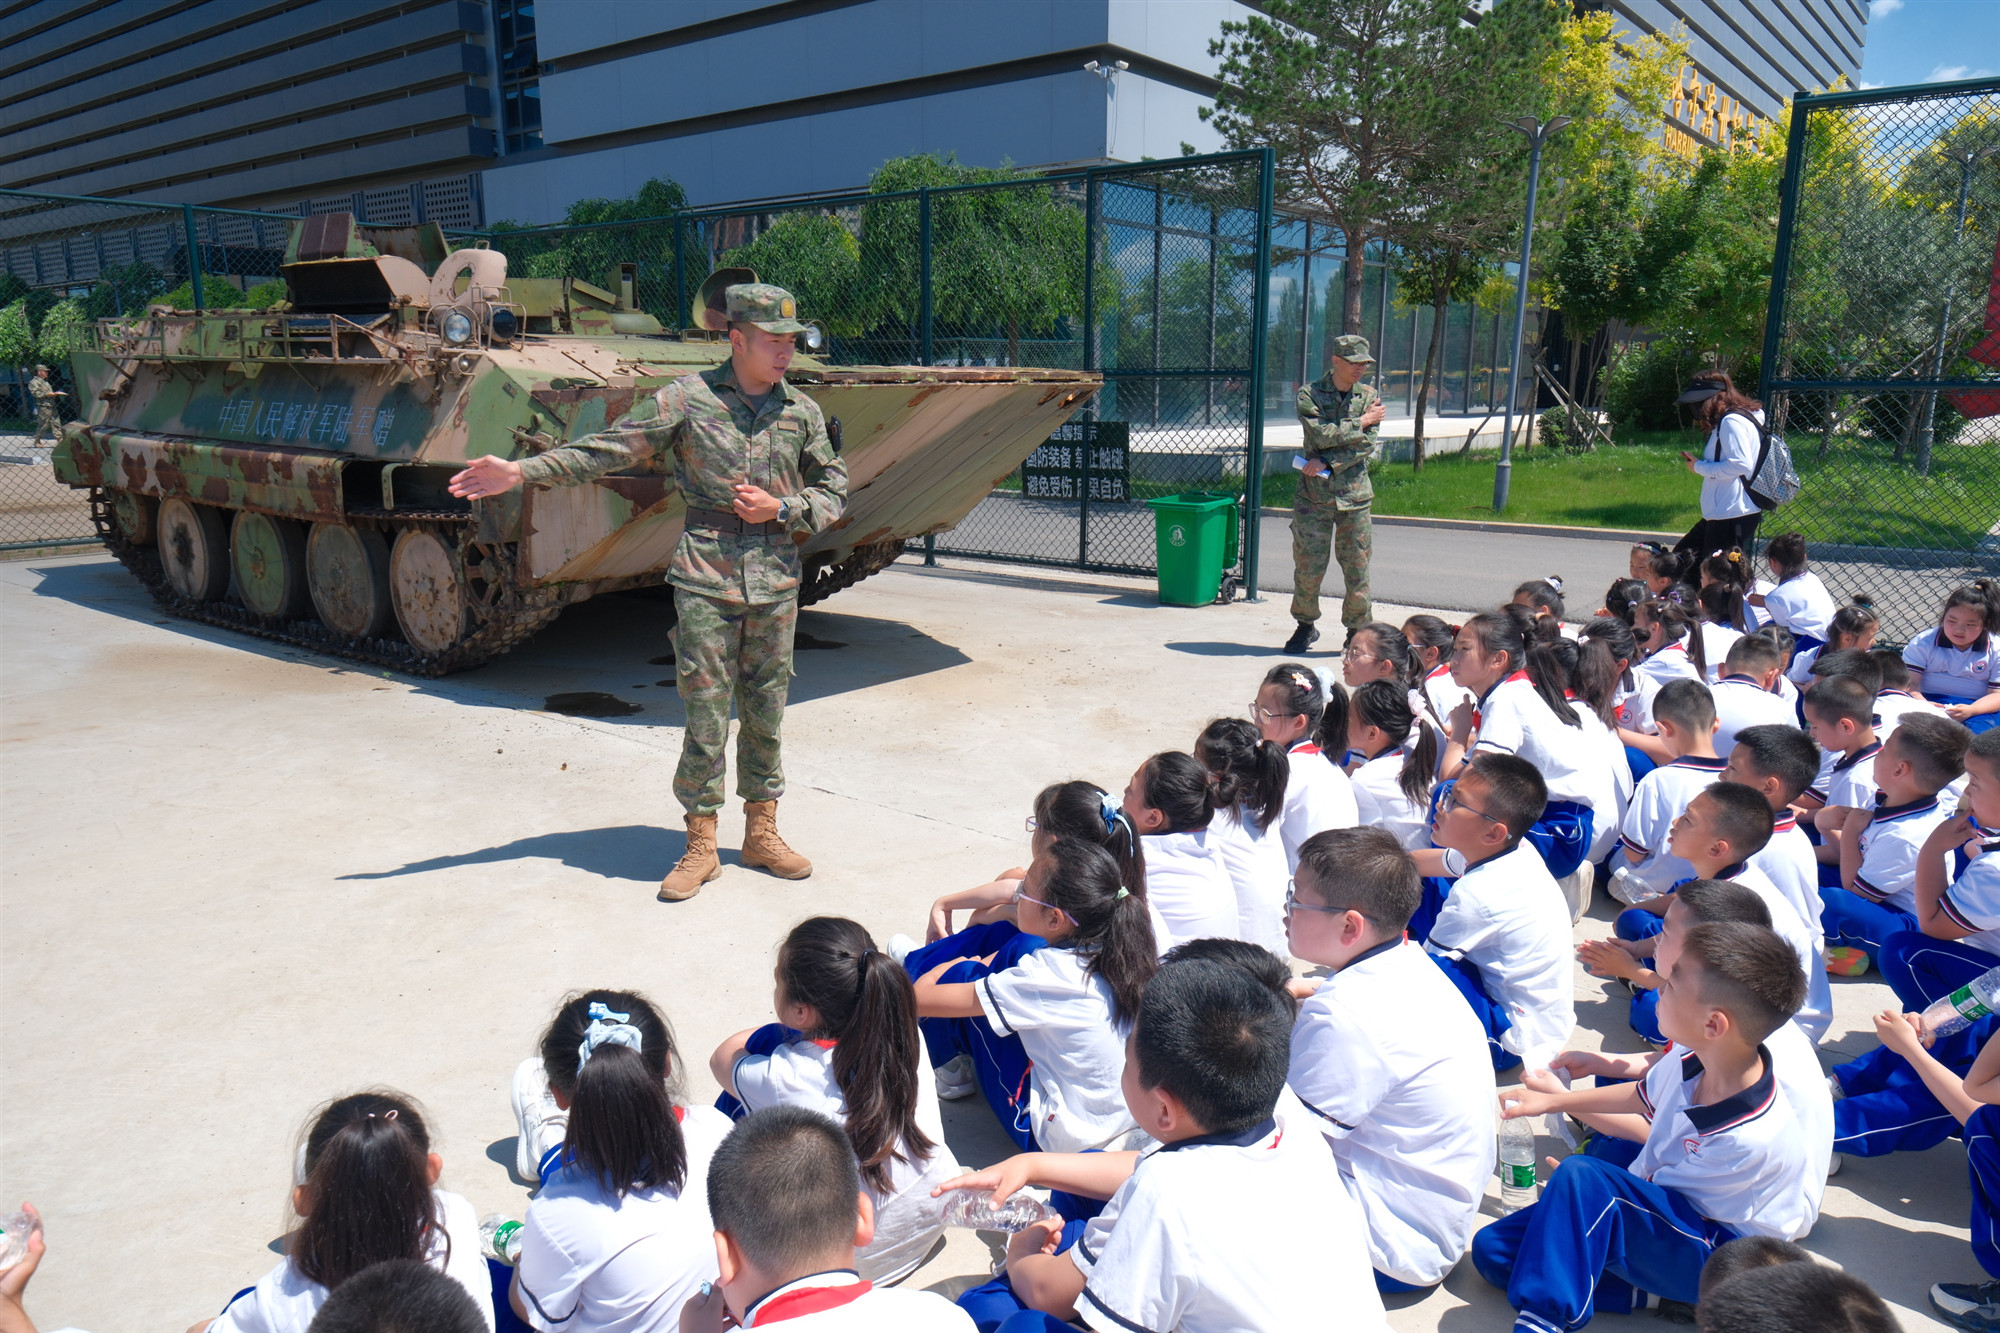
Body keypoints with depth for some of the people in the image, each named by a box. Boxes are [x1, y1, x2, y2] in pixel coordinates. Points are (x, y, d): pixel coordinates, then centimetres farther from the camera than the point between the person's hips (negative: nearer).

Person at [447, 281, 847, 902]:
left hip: (775, 577, 3)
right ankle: (700, 845, 14)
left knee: (766, 713, 10)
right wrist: (520, 471, -11)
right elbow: (605, 450, -3)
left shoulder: (802, 410, 7)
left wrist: (781, 508, -6)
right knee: (705, 716, 1)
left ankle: (761, 833, 24)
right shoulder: (686, 397, -2)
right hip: (705, 575, -3)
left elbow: (833, 490, 12)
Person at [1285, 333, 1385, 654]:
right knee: (1308, 568, 1)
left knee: (1357, 568, 3)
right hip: (1314, 495, -2)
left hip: (1355, 496, 2)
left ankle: (1357, 631, 17)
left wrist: (1327, 464, -14)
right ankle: (1305, 625, 21)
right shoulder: (1310, 395, 0)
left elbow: (1367, 446, -5)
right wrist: (1360, 423, -7)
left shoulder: (1370, 396, 7)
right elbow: (1321, 435, -15)